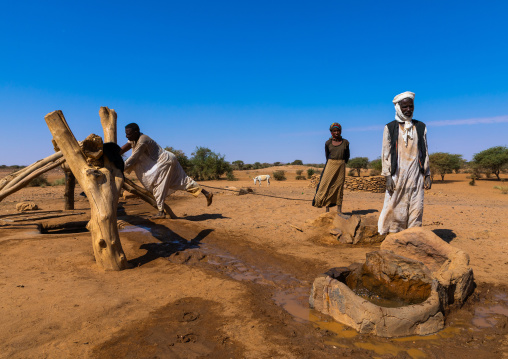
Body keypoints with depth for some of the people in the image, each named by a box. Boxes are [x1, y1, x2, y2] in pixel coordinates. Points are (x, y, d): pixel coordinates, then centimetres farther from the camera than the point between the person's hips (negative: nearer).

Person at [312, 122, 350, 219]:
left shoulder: (345, 142, 3)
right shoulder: (328, 143, 2)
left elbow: (347, 156, 13)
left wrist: (341, 164, 10)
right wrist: (333, 164, 12)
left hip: (341, 167, 1)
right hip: (330, 165, -1)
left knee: (339, 188, 4)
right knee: (327, 186, -4)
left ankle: (339, 211, 10)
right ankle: (327, 211, 3)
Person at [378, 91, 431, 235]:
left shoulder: (420, 127, 13)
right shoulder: (390, 128, 4)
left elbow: (425, 152, 14)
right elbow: (386, 153, 0)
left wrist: (427, 174, 9)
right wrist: (388, 176, -8)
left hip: (416, 174, 3)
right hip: (397, 173, -3)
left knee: (416, 207, 1)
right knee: (395, 207, -3)